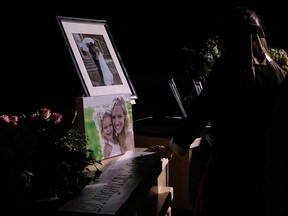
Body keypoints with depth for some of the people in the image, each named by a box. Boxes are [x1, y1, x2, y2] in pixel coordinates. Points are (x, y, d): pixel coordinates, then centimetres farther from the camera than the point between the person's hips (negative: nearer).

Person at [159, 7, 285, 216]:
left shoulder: (227, 66, -12)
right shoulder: (276, 71, 1)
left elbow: (202, 109, -9)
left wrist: (177, 144, 3)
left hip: (231, 156, -4)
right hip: (265, 159, 5)